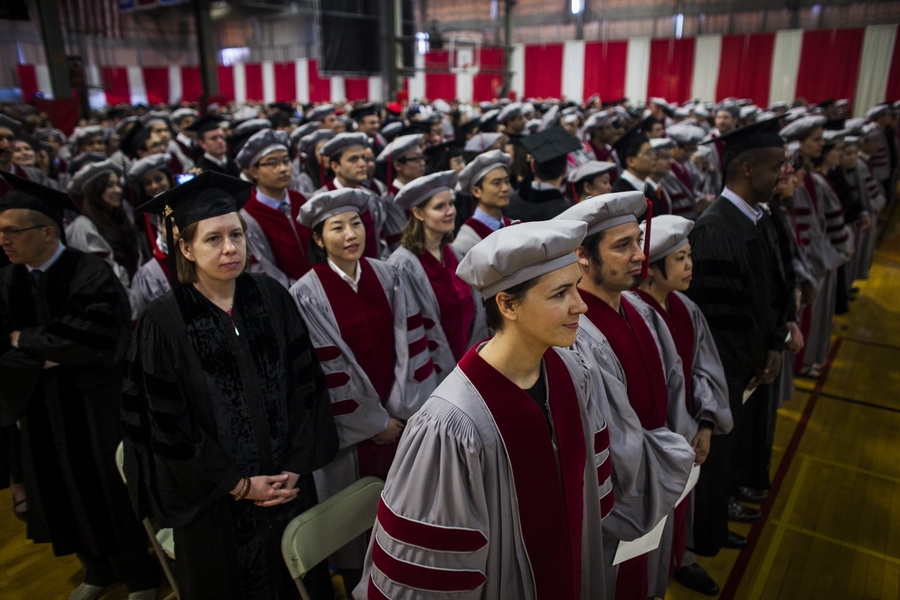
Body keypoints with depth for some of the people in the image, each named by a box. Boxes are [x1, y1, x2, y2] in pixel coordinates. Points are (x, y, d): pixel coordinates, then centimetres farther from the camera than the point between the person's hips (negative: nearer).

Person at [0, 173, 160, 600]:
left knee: (109, 493, 8)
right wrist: (50, 354, -19)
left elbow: (98, 339, -27)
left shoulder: (90, 274, -16)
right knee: (64, 494, 17)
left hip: (94, 408, -5)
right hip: (39, 409, 6)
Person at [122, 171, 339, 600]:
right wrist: (238, 484, -10)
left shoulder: (271, 297, -6)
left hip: (289, 482, 3)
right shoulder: (164, 322, -14)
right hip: (215, 501, -2)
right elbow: (165, 423, -12)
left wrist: (296, 466, -8)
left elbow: (307, 383, -3)